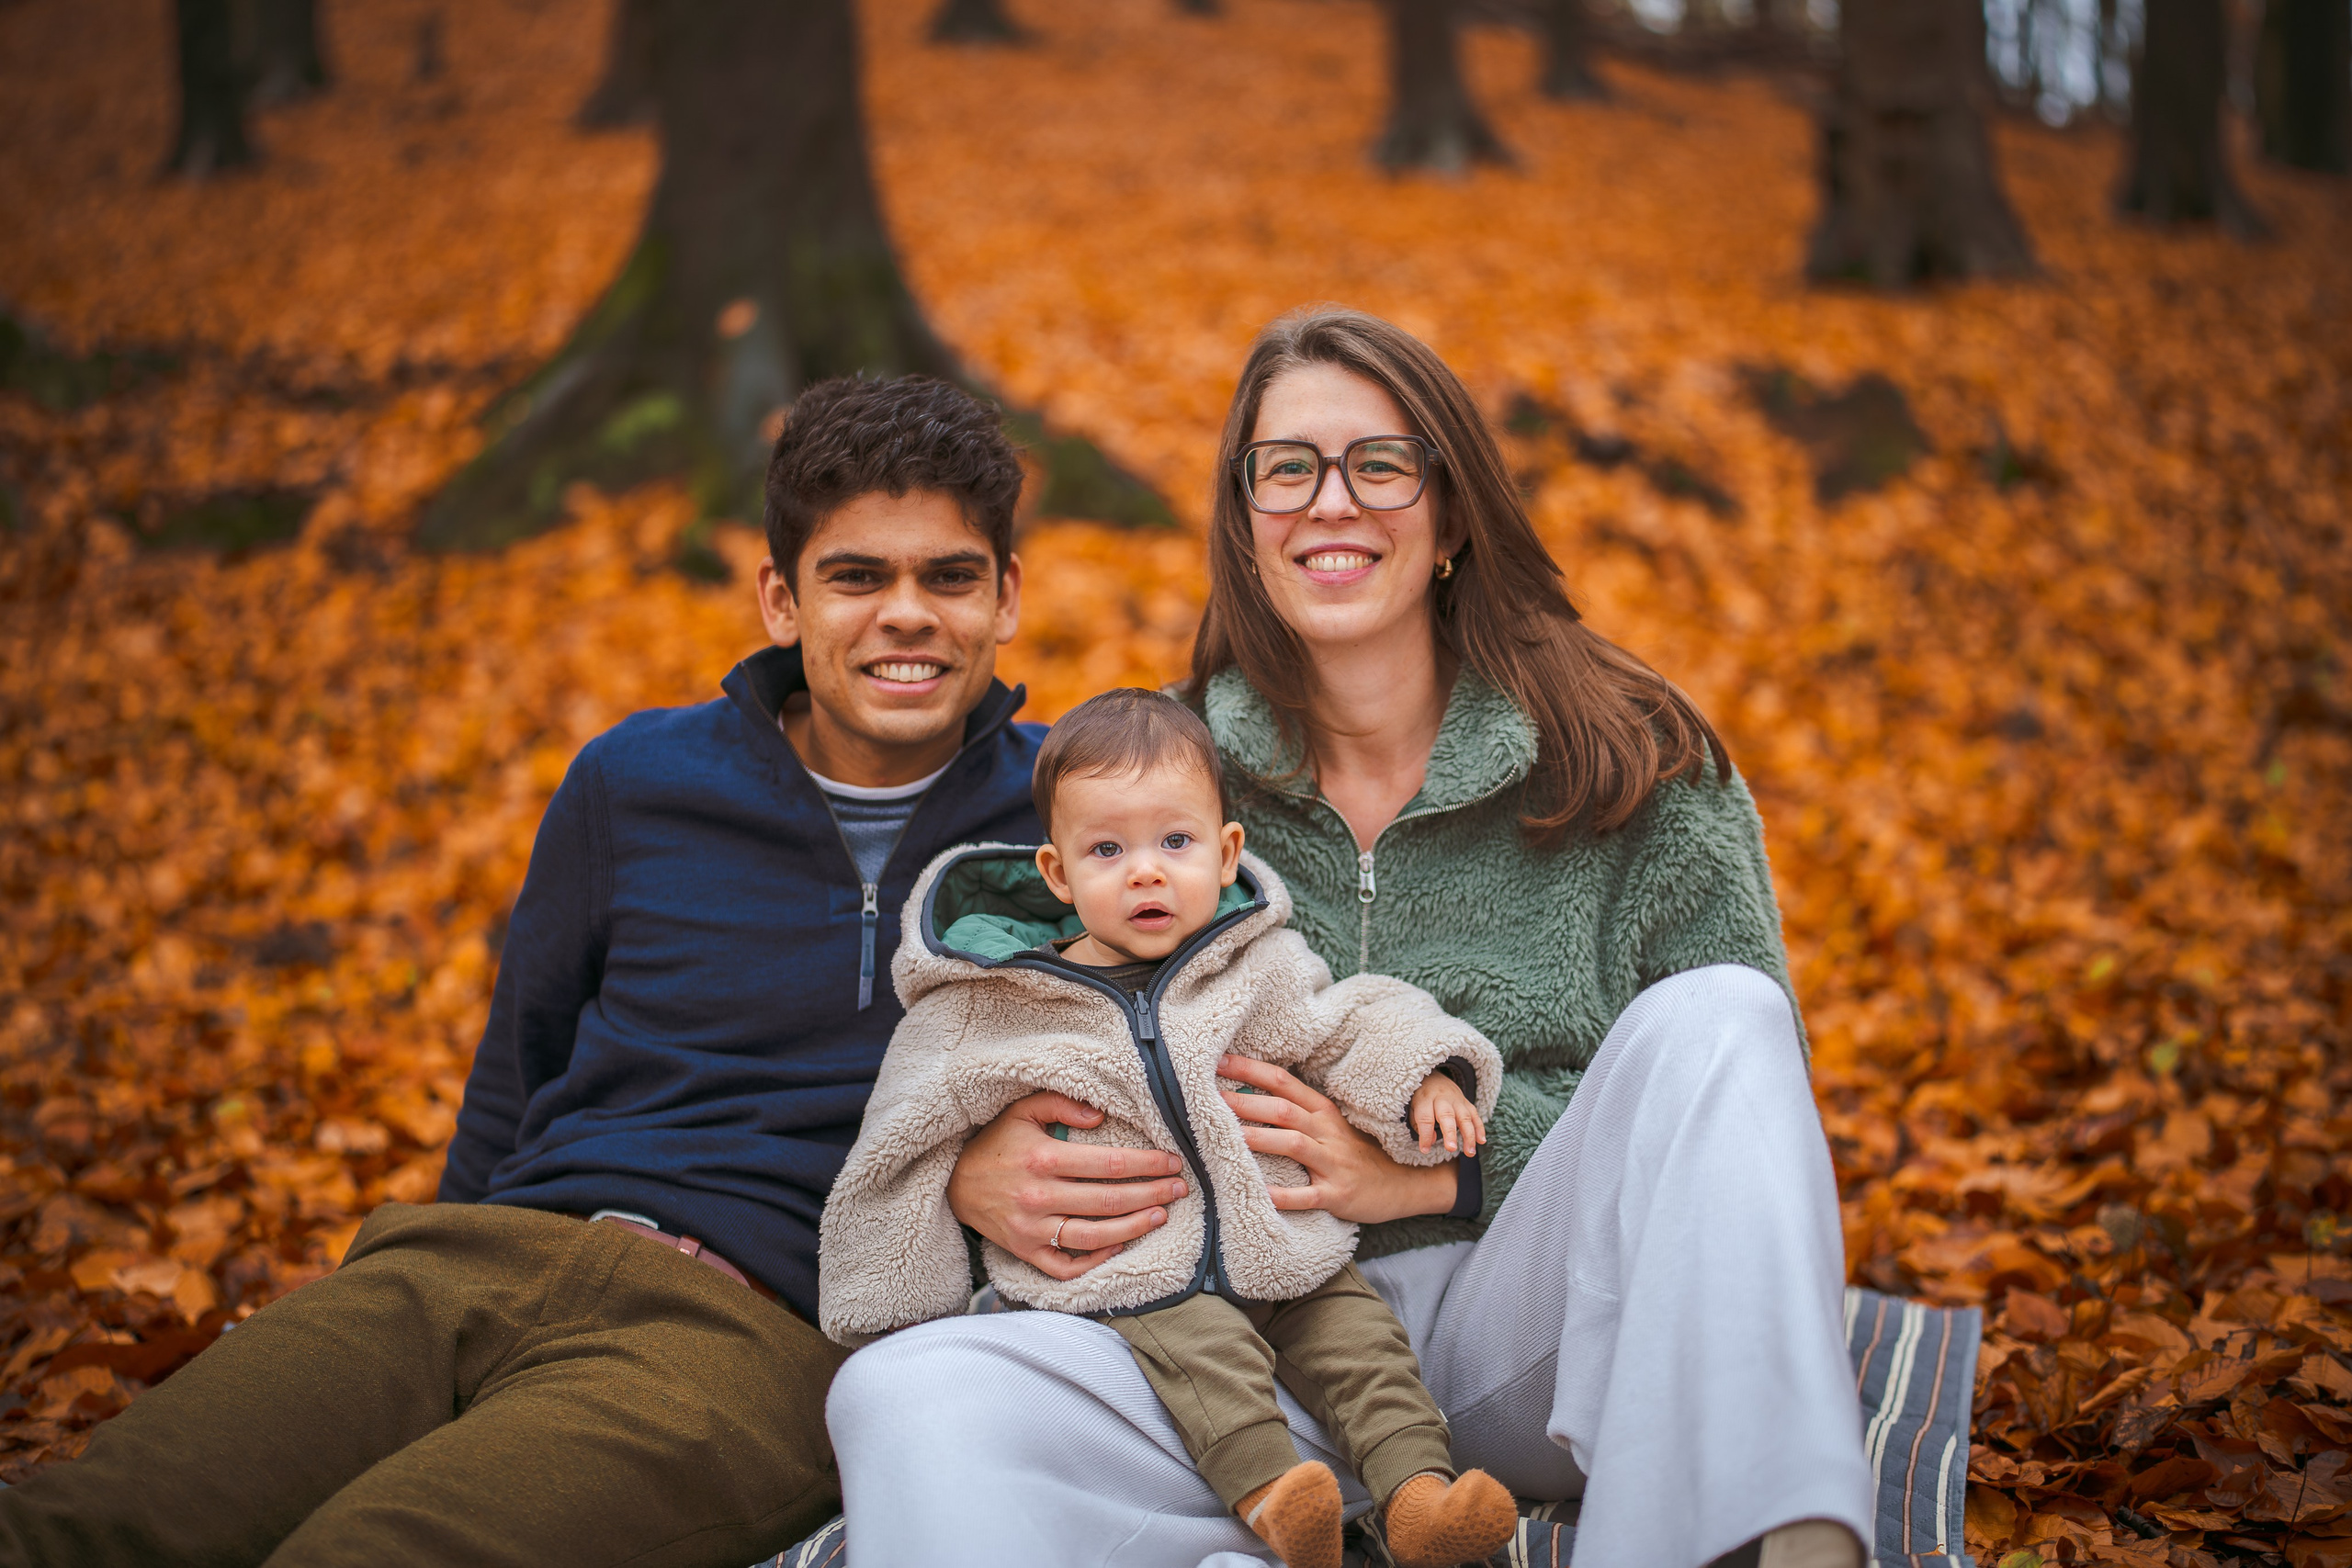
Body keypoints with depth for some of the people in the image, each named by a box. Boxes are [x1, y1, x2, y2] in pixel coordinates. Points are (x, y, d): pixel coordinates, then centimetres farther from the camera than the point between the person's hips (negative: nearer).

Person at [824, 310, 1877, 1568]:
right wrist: (964, 1168, -9)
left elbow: (1742, 1113, 1)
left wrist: (1443, 1167, -11)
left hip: (1538, 1329, 0)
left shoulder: (1633, 767, 4)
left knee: (1706, 1016, -29)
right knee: (904, 1397, -27)